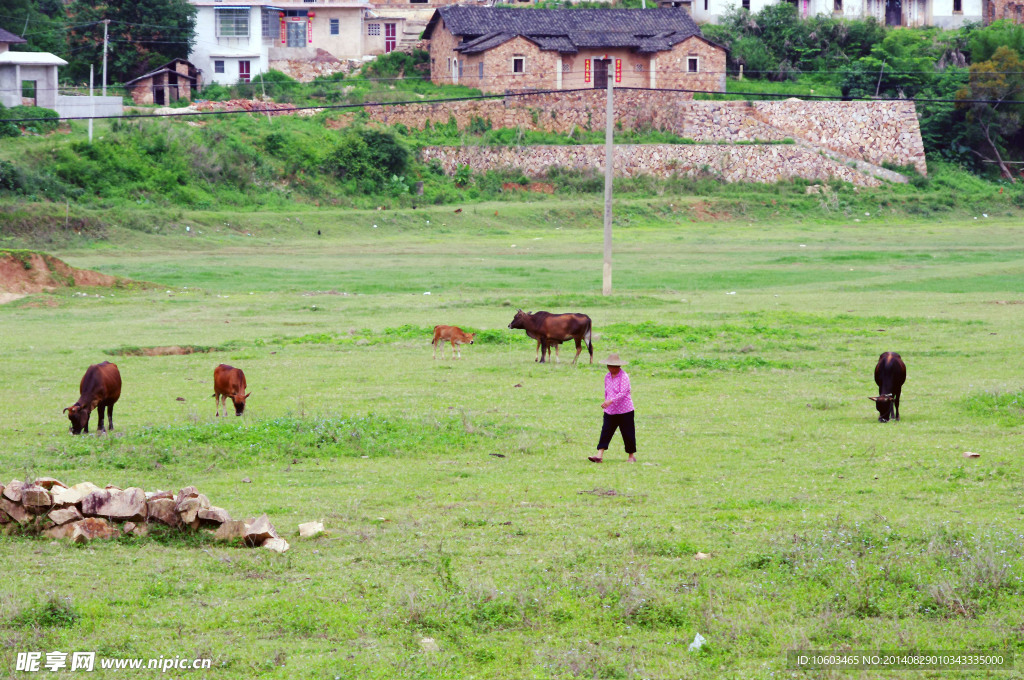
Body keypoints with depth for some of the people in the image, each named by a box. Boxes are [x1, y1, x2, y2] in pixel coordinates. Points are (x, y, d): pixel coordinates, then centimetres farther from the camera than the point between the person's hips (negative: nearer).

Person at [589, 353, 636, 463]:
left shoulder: (624, 377, -13)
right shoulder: (607, 377, 9)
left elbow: (623, 393, -23)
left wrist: (610, 401, -32)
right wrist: (606, 403, 21)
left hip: (624, 411, -6)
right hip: (610, 411, 6)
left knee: (628, 433, 4)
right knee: (605, 432, -5)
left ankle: (632, 456, 18)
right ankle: (600, 455, -10)